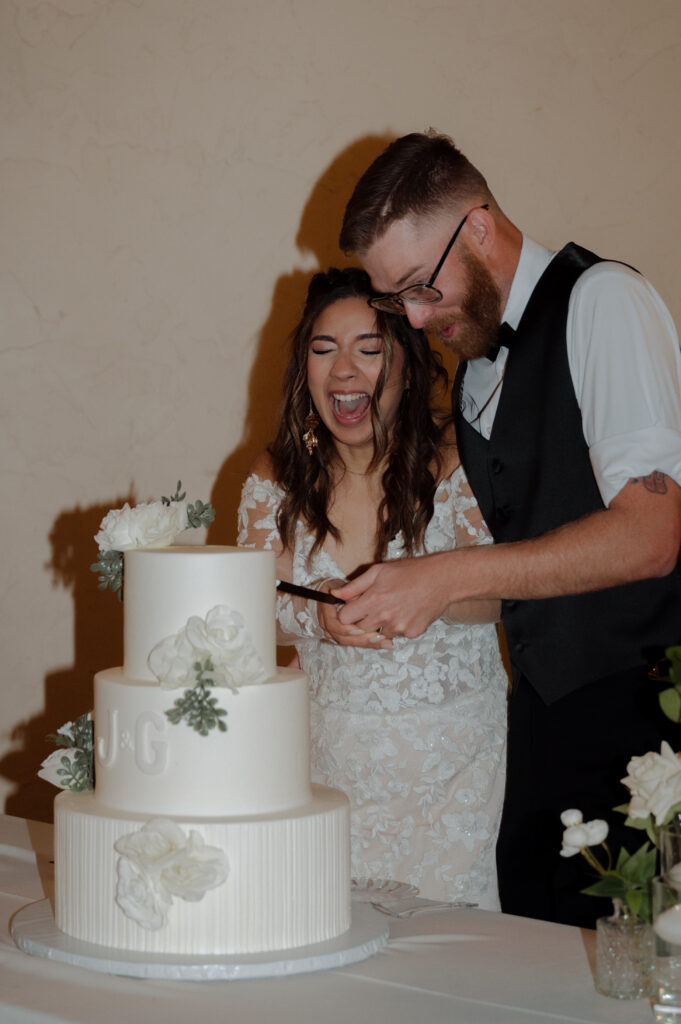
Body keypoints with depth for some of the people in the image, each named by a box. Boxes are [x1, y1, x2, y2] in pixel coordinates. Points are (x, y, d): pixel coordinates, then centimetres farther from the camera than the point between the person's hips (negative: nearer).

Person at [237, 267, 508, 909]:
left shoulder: (454, 463, -8)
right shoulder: (275, 481, 1)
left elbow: (501, 589, -12)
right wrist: (316, 614, -22)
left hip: (452, 749, -2)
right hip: (329, 746, 2)